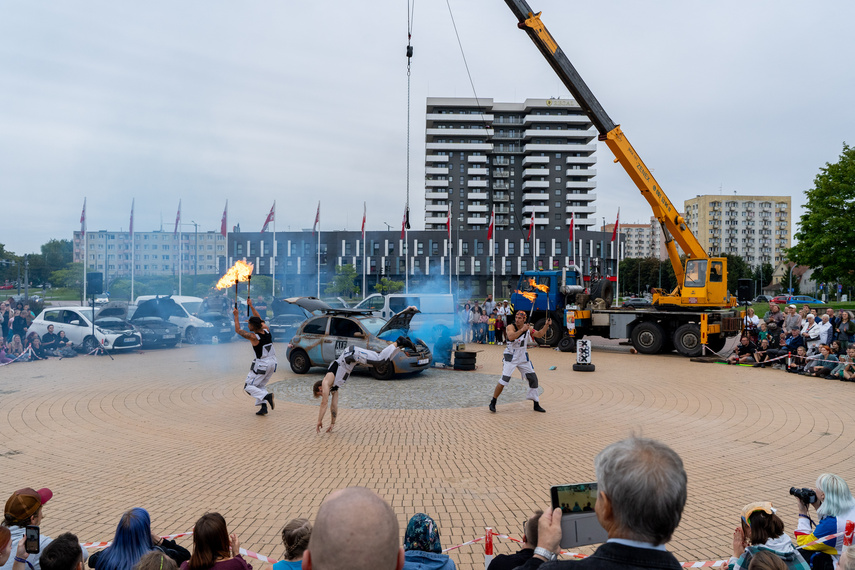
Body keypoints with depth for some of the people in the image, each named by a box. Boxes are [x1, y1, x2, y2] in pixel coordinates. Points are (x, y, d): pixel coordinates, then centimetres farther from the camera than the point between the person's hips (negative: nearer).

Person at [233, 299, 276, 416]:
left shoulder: (253, 337, -18)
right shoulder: (266, 330, -2)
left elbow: (238, 330, -3)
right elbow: (259, 319, 17)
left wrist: (236, 316, 7)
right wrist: (251, 306, 23)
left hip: (262, 364, -7)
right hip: (272, 362, 7)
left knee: (248, 386, 5)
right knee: (261, 385, 21)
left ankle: (266, 396, -17)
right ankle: (264, 407, 9)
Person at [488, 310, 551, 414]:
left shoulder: (528, 328, 2)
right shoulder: (511, 327, -14)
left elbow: (539, 335, 9)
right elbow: (511, 337, -33)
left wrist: (546, 325, -4)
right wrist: (522, 329, -35)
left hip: (523, 358, 5)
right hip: (510, 357, -5)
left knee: (533, 378, 6)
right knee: (504, 379, -16)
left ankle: (536, 404, 20)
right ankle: (493, 403, -2)